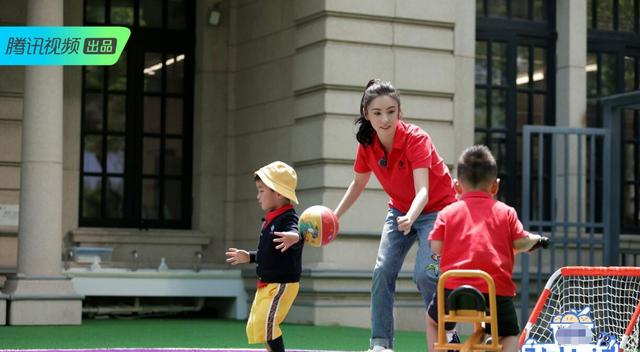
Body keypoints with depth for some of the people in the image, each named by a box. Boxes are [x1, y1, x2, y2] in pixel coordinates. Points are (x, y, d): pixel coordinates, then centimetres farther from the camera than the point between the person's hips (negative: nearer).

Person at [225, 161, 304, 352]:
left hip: (282, 284, -11)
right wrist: (249, 257, 29)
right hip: (266, 285, 11)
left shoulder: (288, 219, -19)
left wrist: (294, 237, -66)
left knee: (265, 322, -19)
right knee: (253, 327, 17)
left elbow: (294, 232, -44)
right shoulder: (270, 220, 11)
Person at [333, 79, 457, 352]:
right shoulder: (367, 144, -11)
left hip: (436, 209, -5)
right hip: (400, 211, 5)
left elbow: (422, 191, -39)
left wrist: (410, 218, -59)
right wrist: (335, 215, -1)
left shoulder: (416, 139, -28)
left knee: (424, 273, -21)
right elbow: (358, 183, 8)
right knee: (383, 271, -10)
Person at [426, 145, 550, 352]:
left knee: (433, 320, 29)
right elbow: (520, 243, 2)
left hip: (454, 287, 0)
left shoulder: (448, 212, 8)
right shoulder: (506, 212, 8)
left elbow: (436, 247, 0)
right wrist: (536, 239, 25)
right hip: (496, 290, 0)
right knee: (510, 335, 21)